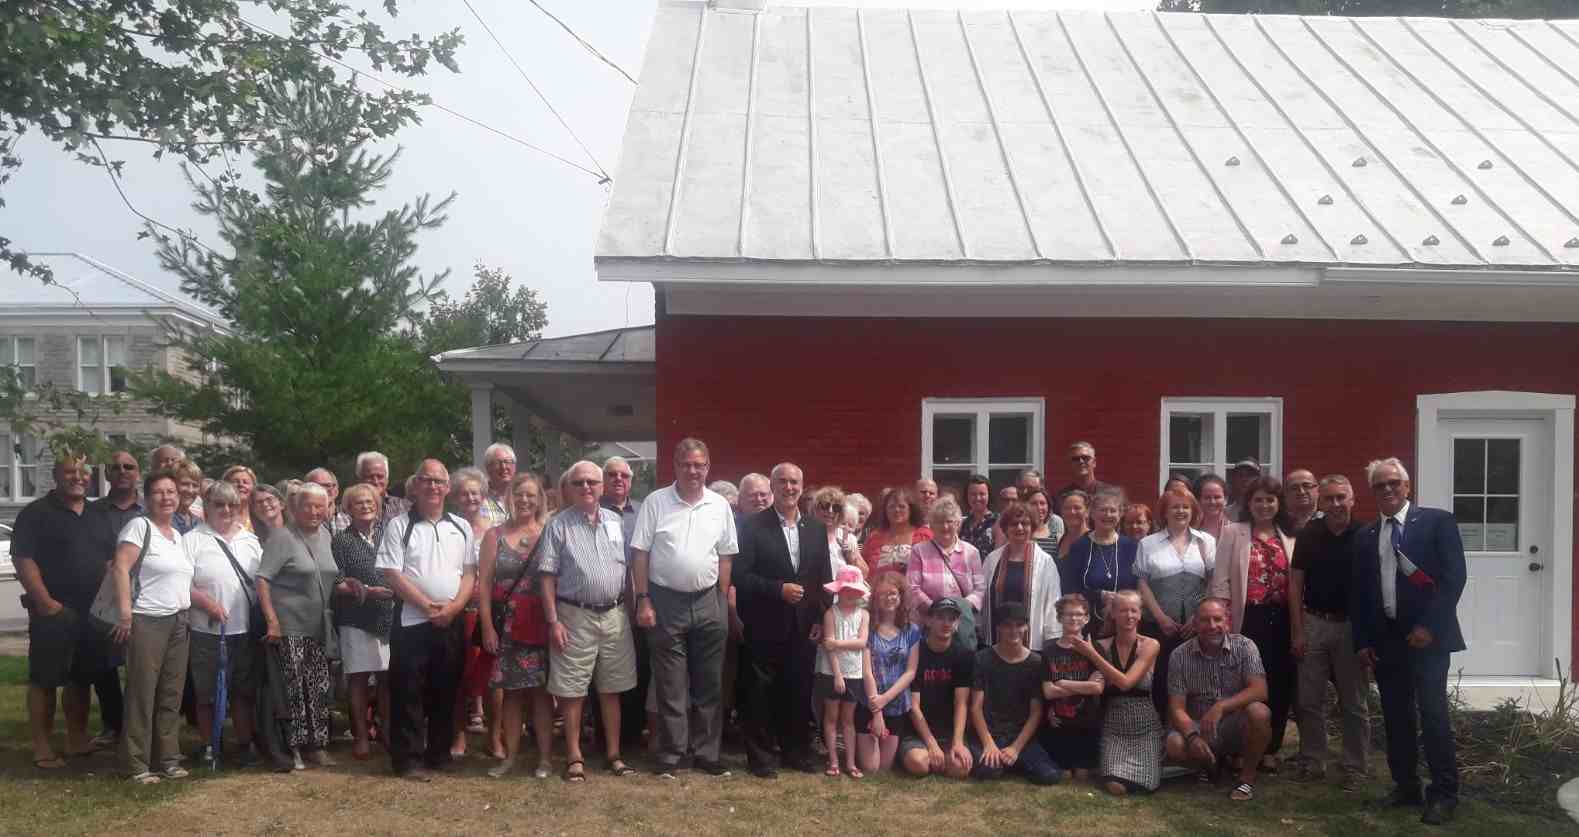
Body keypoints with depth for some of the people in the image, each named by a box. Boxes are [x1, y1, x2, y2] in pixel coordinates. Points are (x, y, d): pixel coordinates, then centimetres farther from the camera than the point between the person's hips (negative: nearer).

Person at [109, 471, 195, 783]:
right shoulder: (139, 526, -6)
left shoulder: (178, 535, 17)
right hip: (147, 621, -7)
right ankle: (136, 764, 1)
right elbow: (120, 568, -16)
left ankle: (168, 758, 17)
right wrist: (125, 612, -23)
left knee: (171, 694, 10)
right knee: (142, 693, -4)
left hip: (179, 622, 7)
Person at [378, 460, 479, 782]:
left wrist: (454, 606, -9)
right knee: (409, 694, -1)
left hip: (452, 622, 4)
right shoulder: (398, 526, -1)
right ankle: (409, 759, 7)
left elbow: (470, 572, 8)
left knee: (445, 691, 10)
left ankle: (439, 755, 20)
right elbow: (392, 574, -8)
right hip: (412, 621, -3)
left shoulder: (461, 527, 11)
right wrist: (427, 605, -14)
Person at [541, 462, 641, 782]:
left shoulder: (616, 522, 8)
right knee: (572, 691, 2)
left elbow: (628, 568, 12)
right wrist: (553, 622, -12)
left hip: (614, 615, 4)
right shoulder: (559, 525, -4)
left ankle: (614, 754, 19)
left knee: (611, 689, 10)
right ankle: (574, 757, 13)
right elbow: (547, 576, -6)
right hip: (575, 616, -3)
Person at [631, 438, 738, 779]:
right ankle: (670, 755, 13)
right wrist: (643, 600, -8)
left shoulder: (720, 506, 4)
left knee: (709, 684, 9)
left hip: (707, 602, 3)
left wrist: (722, 601, 3)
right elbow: (640, 554, -3)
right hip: (666, 601, -3)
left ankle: (707, 752, 19)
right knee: (670, 685, 4)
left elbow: (725, 557, 8)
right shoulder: (655, 502, -4)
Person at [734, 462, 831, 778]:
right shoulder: (753, 525, -6)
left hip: (804, 626, 4)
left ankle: (796, 751, 23)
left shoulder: (817, 529, 8)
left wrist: (821, 618, 4)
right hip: (766, 626, -4)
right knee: (762, 692, 4)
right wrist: (779, 589, -18)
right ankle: (761, 755, 15)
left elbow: (825, 578, 11)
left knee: (799, 691, 9)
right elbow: (740, 575, -11)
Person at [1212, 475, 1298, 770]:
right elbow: (1221, 581, -3)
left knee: (1280, 683, 6)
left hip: (1282, 620, 3)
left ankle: (1270, 749, 18)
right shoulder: (1233, 533, 2)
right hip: (1249, 619, -3)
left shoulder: (1290, 537, 10)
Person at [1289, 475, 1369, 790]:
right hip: (1313, 624, 2)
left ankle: (1355, 768, 15)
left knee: (1353, 703, 6)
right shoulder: (1308, 536, 2)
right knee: (1309, 701, 5)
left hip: (1351, 626, -2)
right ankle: (1314, 763, 16)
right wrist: (1298, 631, -2)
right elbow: (1295, 584, 3)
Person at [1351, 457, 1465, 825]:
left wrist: (1429, 626, -12)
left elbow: (1454, 576, -7)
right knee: (1396, 718, 8)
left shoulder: (1437, 521, 0)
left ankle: (1444, 794, 1)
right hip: (1384, 639, 5)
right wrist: (1362, 641, 7)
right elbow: (1357, 594, 14)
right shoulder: (1364, 537, 13)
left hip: (1426, 636, -4)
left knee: (1433, 715, -6)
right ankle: (1406, 787, 17)